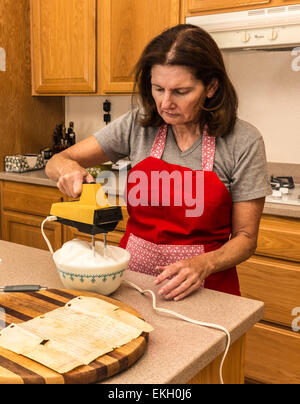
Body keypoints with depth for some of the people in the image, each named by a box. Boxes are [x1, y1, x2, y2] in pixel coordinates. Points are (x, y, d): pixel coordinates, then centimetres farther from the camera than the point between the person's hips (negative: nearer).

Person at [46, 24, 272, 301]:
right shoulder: (138, 125, -1)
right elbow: (55, 164, 4)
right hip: (132, 273, 3)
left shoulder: (243, 142, -8)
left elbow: (245, 237, -3)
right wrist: (68, 169, -18)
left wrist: (203, 265, -21)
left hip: (204, 287, -2)